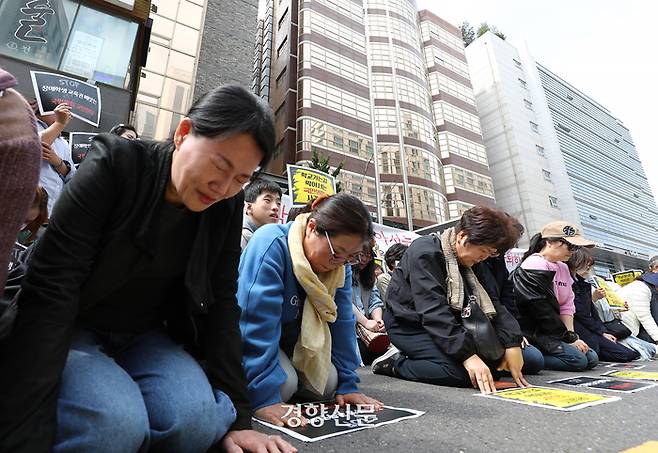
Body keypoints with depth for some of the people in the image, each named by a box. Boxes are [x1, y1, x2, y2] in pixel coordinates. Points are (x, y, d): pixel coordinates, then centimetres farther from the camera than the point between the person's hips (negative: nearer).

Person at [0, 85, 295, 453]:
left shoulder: (227, 207, -9)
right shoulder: (114, 167, -20)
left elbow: (222, 305, -8)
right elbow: (50, 293, -24)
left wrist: (237, 416, -12)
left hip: (145, 338, 3)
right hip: (68, 332, -2)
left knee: (198, 421, -23)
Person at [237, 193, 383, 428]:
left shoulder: (341, 265, -12)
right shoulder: (271, 244, -32)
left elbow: (342, 323, -8)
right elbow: (256, 324, -35)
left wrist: (347, 384, -8)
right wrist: (263, 398, -35)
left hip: (290, 338, 6)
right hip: (247, 337, -5)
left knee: (327, 384, -12)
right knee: (284, 384, -26)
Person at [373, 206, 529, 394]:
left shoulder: (469, 264, 5)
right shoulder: (425, 252, -22)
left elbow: (492, 303, 0)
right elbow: (433, 310, -30)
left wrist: (512, 343, -14)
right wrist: (467, 355, -35)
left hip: (446, 327, 9)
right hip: (409, 325, -9)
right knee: (463, 373, -29)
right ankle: (396, 363, -5)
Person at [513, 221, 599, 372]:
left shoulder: (563, 268, 13)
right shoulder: (533, 267, -17)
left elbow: (567, 305, 11)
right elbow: (542, 312, -18)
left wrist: (571, 335, -2)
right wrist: (570, 338, -10)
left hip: (551, 331, 10)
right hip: (531, 332, -9)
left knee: (592, 358, 1)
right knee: (578, 360, -18)